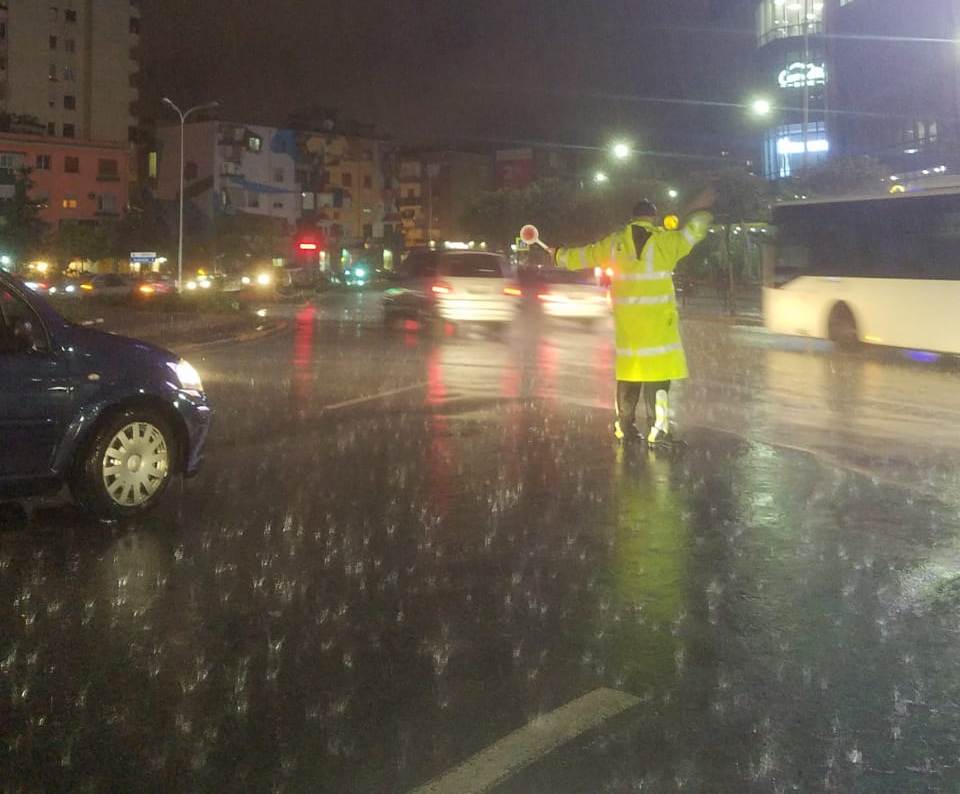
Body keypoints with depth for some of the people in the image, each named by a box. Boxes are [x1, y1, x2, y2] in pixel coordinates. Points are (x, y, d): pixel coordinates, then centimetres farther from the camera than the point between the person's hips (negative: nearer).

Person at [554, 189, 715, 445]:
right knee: (657, 375, -3)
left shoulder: (615, 243, 6)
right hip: (657, 322, -4)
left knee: (629, 373, 14)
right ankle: (656, 430, -6)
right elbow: (691, 233, 10)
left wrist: (560, 256, 37)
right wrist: (701, 210, 28)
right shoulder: (664, 241, -5)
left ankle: (624, 426, 22)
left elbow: (584, 255, 19)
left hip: (626, 322, 4)